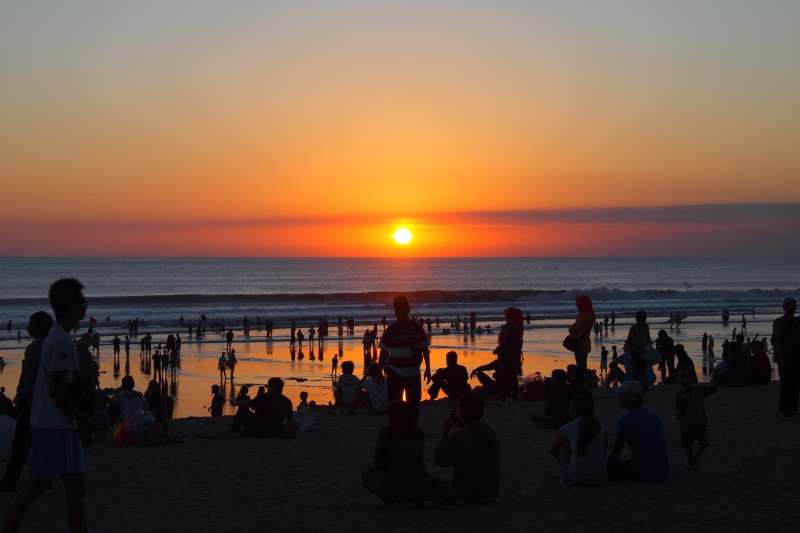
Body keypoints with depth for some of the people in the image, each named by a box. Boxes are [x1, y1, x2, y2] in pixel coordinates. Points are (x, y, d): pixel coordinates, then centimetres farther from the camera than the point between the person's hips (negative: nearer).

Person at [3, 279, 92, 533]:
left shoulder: (54, 336, 14)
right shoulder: (62, 341, -17)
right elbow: (57, 390, -21)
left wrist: (81, 419, 20)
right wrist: (82, 419, -12)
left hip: (43, 424, 10)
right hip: (58, 426, -10)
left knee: (39, 484, 13)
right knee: (75, 486, -5)